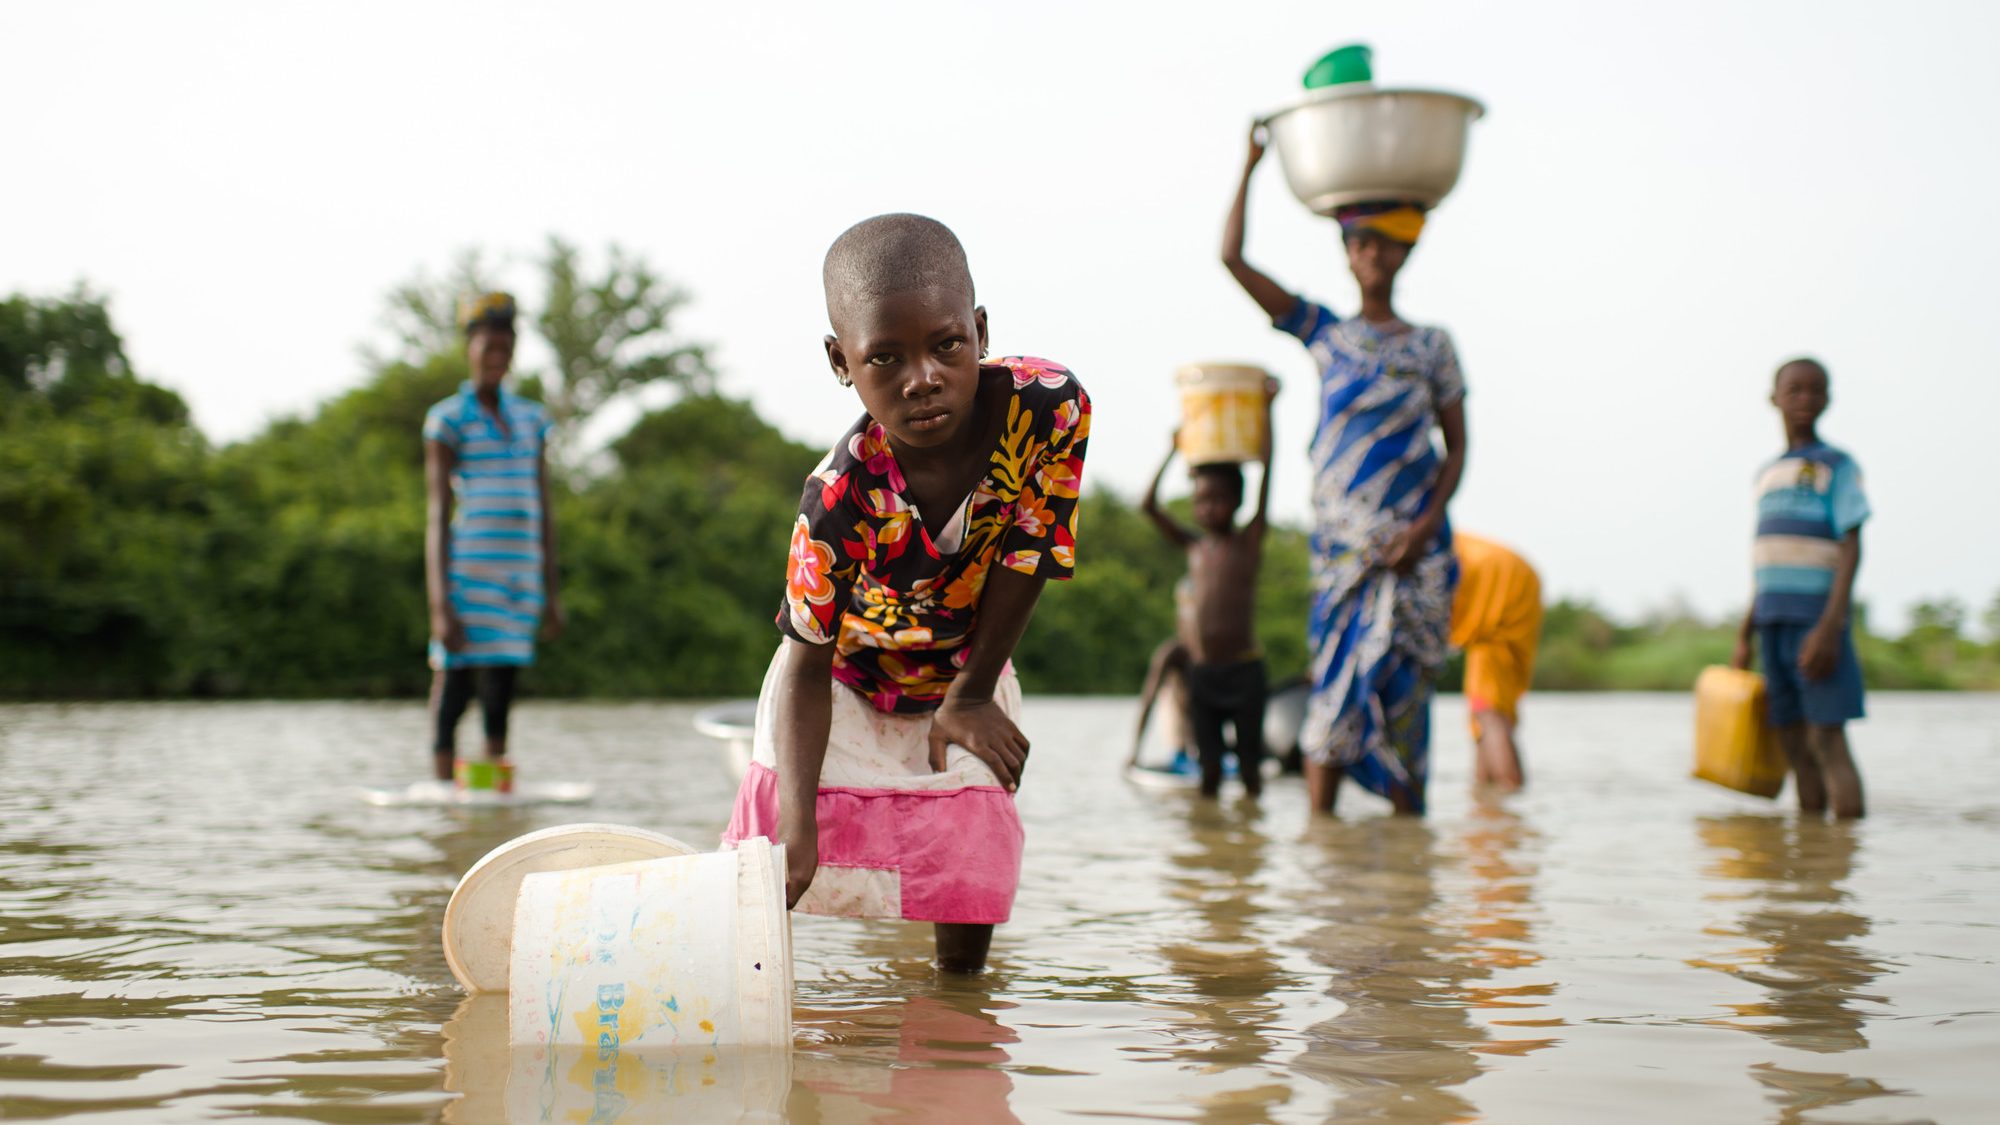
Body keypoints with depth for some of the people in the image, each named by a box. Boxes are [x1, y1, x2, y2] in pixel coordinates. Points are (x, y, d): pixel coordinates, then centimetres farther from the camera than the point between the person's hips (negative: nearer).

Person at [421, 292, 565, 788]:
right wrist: (440, 605, -11)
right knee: (453, 691, -2)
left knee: (500, 696, 7)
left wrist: (552, 594, 14)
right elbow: (438, 514, -5)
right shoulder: (448, 419, -1)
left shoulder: (531, 418, 15)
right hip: (468, 573, -5)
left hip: (522, 575, 5)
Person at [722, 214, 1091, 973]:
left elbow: (1023, 560, -19)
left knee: (970, 888, -7)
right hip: (847, 683, -2)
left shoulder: (1051, 406, -31)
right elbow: (808, 664, -25)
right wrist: (795, 822, -37)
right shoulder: (839, 501, -35)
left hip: (961, 681, 2)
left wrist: (969, 700, -11)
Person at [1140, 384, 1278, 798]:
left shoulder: (1249, 541, 0)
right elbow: (1149, 505, 9)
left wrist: (1266, 410, -7)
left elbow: (1266, 471, -6)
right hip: (1200, 671, 4)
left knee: (1249, 764, 2)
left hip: (1243, 670, -4)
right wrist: (1174, 450, 13)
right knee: (1209, 767, 6)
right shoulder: (1193, 547, 10)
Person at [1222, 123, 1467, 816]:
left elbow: (1457, 447, 6)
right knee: (1335, 681, -6)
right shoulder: (1324, 333, 10)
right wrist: (1251, 166, 6)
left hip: (1413, 544, 0)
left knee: (1400, 681, -1)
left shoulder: (1432, 346, 9)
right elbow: (1232, 257, 5)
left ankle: (1408, 824, 3)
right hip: (1342, 542, 0)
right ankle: (1320, 825, -6)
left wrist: (1427, 524, -9)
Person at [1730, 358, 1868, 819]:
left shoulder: (1837, 466, 0)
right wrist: (1745, 633, 19)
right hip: (1775, 622, 6)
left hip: (1816, 621, -6)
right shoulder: (1768, 474, 19)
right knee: (1794, 743, 6)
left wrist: (1830, 626, -19)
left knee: (1827, 738, -11)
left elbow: (1851, 548, -9)